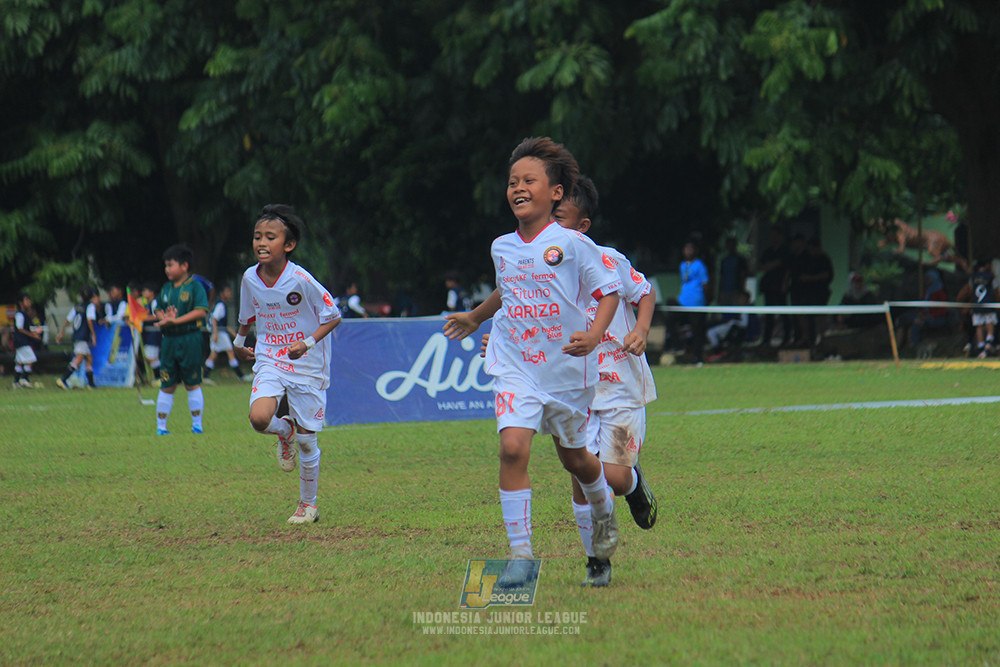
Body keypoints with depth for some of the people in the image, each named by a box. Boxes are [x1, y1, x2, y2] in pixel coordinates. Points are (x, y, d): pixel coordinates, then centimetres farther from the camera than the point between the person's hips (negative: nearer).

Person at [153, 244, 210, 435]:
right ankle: (161, 426, 10)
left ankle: (197, 424, 8)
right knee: (167, 385, 6)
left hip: (189, 339, -5)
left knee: (192, 383, 1)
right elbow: (157, 311, 15)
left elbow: (201, 311, -14)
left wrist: (176, 320, -20)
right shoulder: (166, 288, 13)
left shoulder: (195, 286, -5)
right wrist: (164, 316, -10)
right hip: (169, 339, 5)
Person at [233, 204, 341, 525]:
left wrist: (308, 343, -22)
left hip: (307, 366, -3)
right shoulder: (250, 279, -2)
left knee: (307, 440, 3)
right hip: (270, 362, 3)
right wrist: (239, 341, 30)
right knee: (259, 418, -24)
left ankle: (308, 504, 23)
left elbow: (333, 316, -10)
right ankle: (285, 432, 12)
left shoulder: (301, 280, -18)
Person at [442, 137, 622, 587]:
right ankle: (520, 553, -14)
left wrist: (594, 334, -21)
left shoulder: (572, 244, -11)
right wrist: (474, 318, 37)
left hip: (568, 369, -2)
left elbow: (609, 290, -6)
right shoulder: (502, 247, 5)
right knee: (513, 446, -18)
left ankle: (603, 511, 49)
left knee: (573, 456, 15)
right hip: (516, 368, 2)